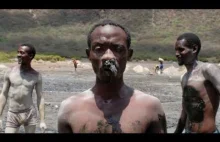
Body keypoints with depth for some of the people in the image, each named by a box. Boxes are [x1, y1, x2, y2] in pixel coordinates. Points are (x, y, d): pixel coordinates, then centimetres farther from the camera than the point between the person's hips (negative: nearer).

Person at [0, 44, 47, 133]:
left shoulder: (36, 76, -3)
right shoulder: (9, 73, -2)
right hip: (12, 115, 0)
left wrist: (42, 120, -4)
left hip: (30, 114, 0)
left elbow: (40, 98, 0)